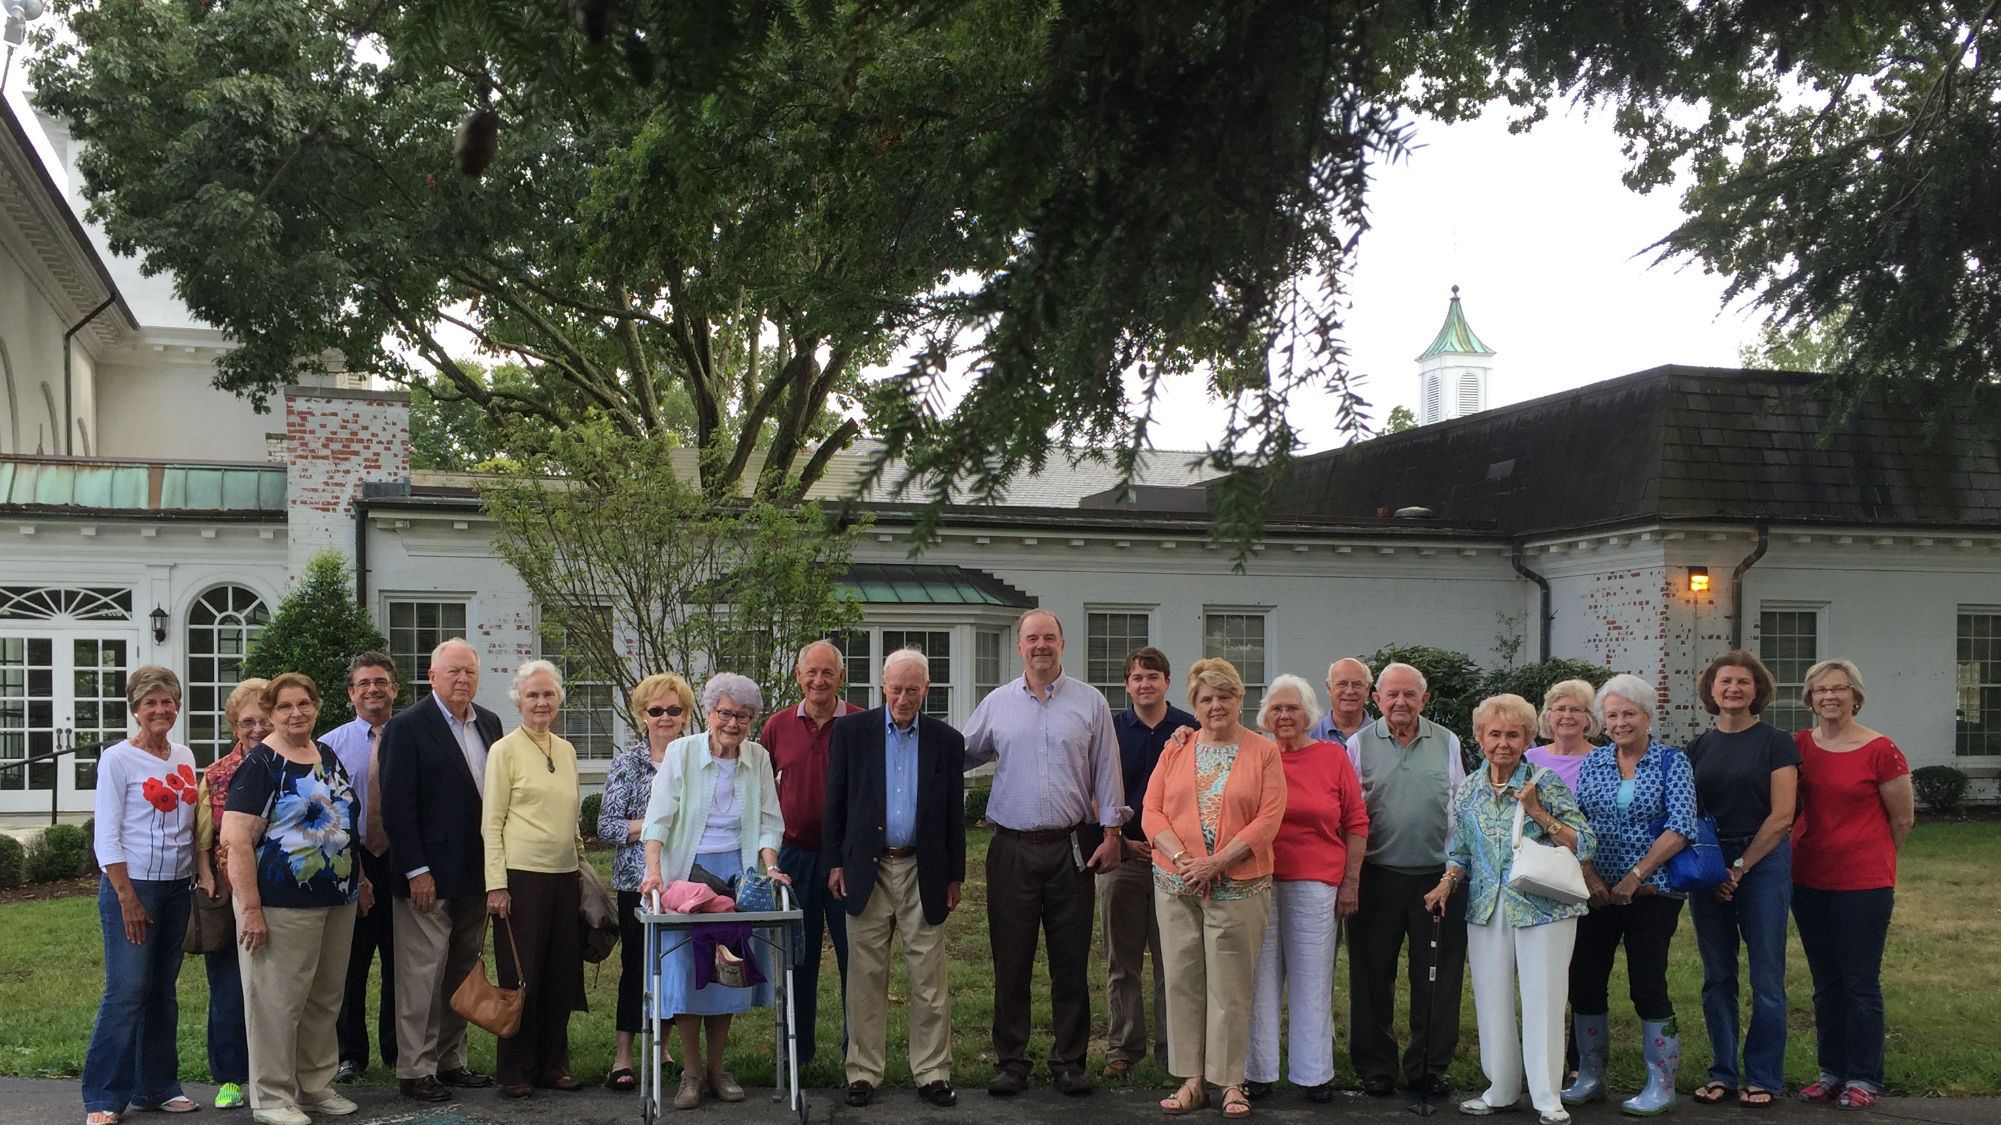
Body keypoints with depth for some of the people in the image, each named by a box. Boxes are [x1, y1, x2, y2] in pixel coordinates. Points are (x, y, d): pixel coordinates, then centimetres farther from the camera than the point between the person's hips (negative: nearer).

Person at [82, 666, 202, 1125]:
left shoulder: (184, 757, 10)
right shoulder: (118, 759, -7)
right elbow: (106, 837, -10)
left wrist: (197, 886, 10)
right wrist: (127, 899, -14)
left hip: (176, 887, 6)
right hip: (131, 884, -6)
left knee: (163, 990, 11)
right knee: (126, 992, -7)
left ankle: (157, 1086, 19)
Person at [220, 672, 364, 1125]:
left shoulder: (328, 757, 13)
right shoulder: (260, 764, -10)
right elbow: (236, 839, -16)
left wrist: (360, 878, 20)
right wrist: (250, 908, -21)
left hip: (337, 901, 7)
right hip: (282, 906, -7)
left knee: (326, 999, 13)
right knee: (278, 1002, 0)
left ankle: (316, 1085, 26)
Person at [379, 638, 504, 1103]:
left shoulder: (489, 724, 11)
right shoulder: (407, 726, -8)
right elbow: (397, 805, -12)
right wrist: (416, 870, -16)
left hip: (476, 873, 6)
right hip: (428, 875, -6)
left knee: (462, 971, 13)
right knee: (423, 974, -2)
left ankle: (451, 1061, 22)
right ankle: (415, 1071, 6)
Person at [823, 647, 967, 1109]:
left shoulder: (946, 741, 6)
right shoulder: (851, 731, 3)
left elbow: (954, 815, 9)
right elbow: (835, 802, 6)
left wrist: (954, 877, 7)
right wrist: (834, 863, 0)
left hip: (923, 872, 1)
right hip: (866, 869, 0)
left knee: (929, 979, 2)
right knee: (866, 978, 4)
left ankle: (933, 1074, 10)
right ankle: (863, 1072, 13)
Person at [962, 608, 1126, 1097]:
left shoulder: (1090, 703, 5)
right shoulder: (996, 704, 7)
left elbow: (1106, 773, 5)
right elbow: (960, 756, 16)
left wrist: (1111, 832, 1)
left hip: (1071, 848, 0)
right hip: (1012, 849, 1)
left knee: (1071, 961, 4)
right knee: (1010, 961, 3)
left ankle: (1069, 1062, 14)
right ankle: (1010, 1062, 12)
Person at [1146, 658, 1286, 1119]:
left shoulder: (1263, 752, 2)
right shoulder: (1176, 748, 10)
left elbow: (1269, 819, -6)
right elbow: (1152, 810, 5)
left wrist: (1217, 861, -13)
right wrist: (1180, 856, -11)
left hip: (1238, 886, -3)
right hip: (1176, 885, 3)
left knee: (1230, 984, 0)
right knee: (1182, 980, 5)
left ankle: (1230, 1082, 10)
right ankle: (1192, 1079, 13)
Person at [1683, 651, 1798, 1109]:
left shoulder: (1776, 743, -1)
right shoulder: (1698, 748, 10)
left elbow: (1781, 817, -6)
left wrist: (1740, 867, -10)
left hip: (1763, 862, -3)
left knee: (1766, 977, -1)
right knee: (1717, 977, 7)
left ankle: (1763, 1078, 8)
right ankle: (1722, 1074, 16)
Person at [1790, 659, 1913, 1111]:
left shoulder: (1880, 751, -10)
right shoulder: (1799, 746, 3)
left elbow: (1903, 820, 0)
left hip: (1863, 883, -5)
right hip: (1809, 879, 5)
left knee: (1861, 983, 0)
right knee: (1825, 983, 13)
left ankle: (1864, 1079, 11)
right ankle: (1832, 1072, 24)